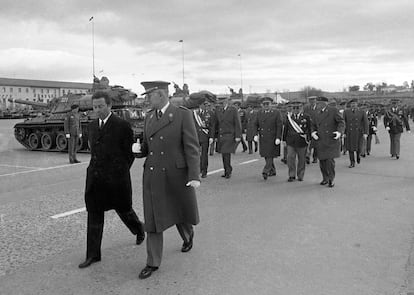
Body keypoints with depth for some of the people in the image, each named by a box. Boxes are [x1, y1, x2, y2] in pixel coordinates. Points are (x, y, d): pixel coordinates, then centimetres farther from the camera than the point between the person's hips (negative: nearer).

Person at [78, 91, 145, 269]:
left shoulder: (122, 126, -8)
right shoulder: (91, 126, 10)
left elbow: (130, 152, -3)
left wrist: (121, 171, -1)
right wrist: (95, 169, 12)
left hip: (116, 179, -5)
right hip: (95, 178, 5)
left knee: (123, 208, 11)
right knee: (94, 215, 5)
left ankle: (139, 229, 43)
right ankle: (93, 255, 13)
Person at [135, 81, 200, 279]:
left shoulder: (183, 114, -9)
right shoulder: (149, 116, 9)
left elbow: (192, 147, -12)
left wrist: (194, 176, -20)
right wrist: (138, 150, -7)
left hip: (177, 175, -4)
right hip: (153, 176, 4)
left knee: (183, 213, 15)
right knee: (153, 218, 3)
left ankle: (188, 235, 50)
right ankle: (153, 263, 15)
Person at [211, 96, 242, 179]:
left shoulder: (233, 110, -4)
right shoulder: (217, 111, 9)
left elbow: (237, 123, -6)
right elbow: (215, 124, 11)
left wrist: (238, 136, -10)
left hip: (229, 136, -5)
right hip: (220, 136, 5)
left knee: (227, 153, -12)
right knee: (223, 155, 6)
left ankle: (228, 172, 1)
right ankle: (227, 172, 17)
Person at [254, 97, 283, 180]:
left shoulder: (276, 113, -3)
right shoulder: (259, 113, 9)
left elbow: (280, 126, -7)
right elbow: (256, 125, 11)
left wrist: (278, 138, -14)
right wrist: (255, 134, -4)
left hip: (272, 138, -5)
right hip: (262, 138, 5)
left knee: (270, 155, -10)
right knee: (266, 156, 11)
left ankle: (265, 171, -11)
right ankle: (272, 171, 26)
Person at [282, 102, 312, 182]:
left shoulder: (306, 117, 1)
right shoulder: (288, 116, 6)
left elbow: (310, 129, 4)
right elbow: (285, 128, 10)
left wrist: (309, 139, 0)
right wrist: (284, 139, 10)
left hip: (302, 142, -1)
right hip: (291, 142, 1)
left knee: (301, 159, 7)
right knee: (290, 158, -6)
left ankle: (300, 175, 19)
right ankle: (292, 175, 4)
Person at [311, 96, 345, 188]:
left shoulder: (333, 111, -1)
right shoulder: (317, 114, 15)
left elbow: (341, 122, -2)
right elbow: (314, 125, 22)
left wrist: (339, 131, -19)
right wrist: (313, 132, 1)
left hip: (332, 140, -5)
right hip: (321, 141, 5)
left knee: (330, 160, -10)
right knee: (322, 160, 6)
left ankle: (331, 180, 6)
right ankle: (325, 178, 24)